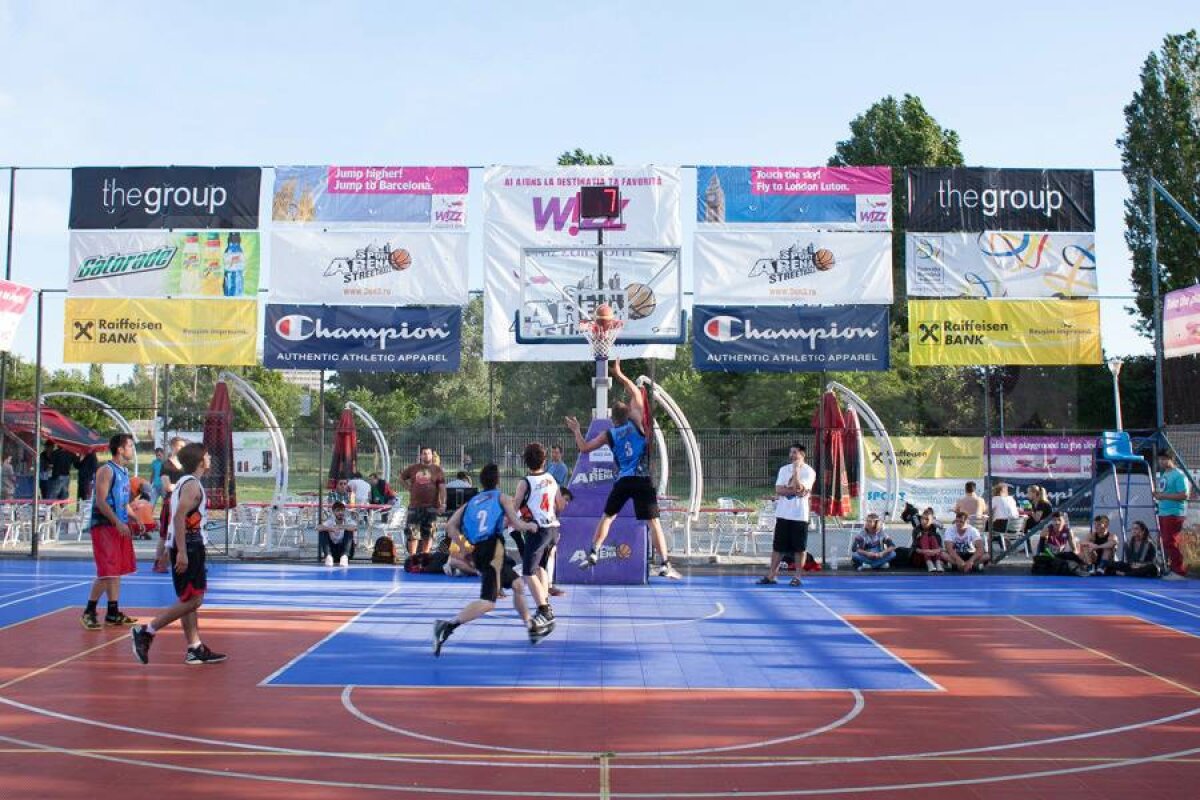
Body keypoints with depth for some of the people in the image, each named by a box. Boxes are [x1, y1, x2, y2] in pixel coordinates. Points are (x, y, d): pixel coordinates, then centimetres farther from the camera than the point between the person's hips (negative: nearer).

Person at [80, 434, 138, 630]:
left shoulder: (124, 471, 15)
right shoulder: (107, 470, -12)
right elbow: (101, 501, -19)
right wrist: (117, 522, -24)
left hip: (120, 525, 9)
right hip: (104, 525, -9)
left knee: (117, 570, 11)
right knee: (107, 572, -9)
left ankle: (113, 613, 17)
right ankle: (88, 612, 2)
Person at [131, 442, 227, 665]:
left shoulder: (185, 482, 16)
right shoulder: (192, 485, -14)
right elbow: (179, 517, -23)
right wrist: (182, 552, -27)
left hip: (187, 548, 10)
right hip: (188, 548, -10)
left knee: (189, 600, 11)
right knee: (192, 601, -8)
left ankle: (195, 649, 16)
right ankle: (146, 632, -7)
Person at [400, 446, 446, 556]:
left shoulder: (437, 470, 3)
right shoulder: (412, 468, 9)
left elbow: (442, 488, -3)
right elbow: (401, 478, 24)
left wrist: (443, 504, -12)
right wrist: (409, 488, 8)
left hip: (431, 506, -1)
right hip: (415, 505, 1)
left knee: (428, 533, 4)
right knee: (412, 532, -2)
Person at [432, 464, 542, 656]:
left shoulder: (471, 502, 22)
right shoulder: (502, 498, 10)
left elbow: (450, 526, 9)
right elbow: (517, 524, 1)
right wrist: (530, 525, 21)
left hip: (477, 552, 7)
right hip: (493, 548, -7)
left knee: (518, 585, 25)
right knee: (488, 602, -13)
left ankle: (532, 629, 36)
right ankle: (448, 625, -29)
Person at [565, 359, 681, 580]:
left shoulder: (609, 434, 8)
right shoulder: (636, 423, 5)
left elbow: (584, 448, 16)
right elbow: (637, 395, 17)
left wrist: (576, 430, 31)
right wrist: (619, 374, 24)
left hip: (622, 481, 2)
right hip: (642, 479, -2)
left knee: (607, 517, 21)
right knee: (654, 522, -5)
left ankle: (593, 554, 20)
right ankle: (665, 565, -12)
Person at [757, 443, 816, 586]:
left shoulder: (808, 471, -3)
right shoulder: (783, 469, 10)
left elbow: (799, 488, -17)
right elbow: (778, 490, -1)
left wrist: (796, 470, -14)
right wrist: (795, 490, -13)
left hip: (800, 515, -3)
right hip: (783, 514, 3)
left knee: (799, 548, 2)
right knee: (777, 547, 5)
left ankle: (797, 577, 10)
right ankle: (771, 575, 9)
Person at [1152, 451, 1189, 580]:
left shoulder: (1178, 475, -12)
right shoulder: (1164, 474, 15)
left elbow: (1184, 495, -20)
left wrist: (1164, 496, -20)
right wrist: (1158, 494, 5)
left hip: (1174, 514, -10)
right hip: (1163, 513, 10)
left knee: (1171, 542, -11)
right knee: (1165, 542, 12)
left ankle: (1179, 572, -7)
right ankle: (1170, 568, 20)